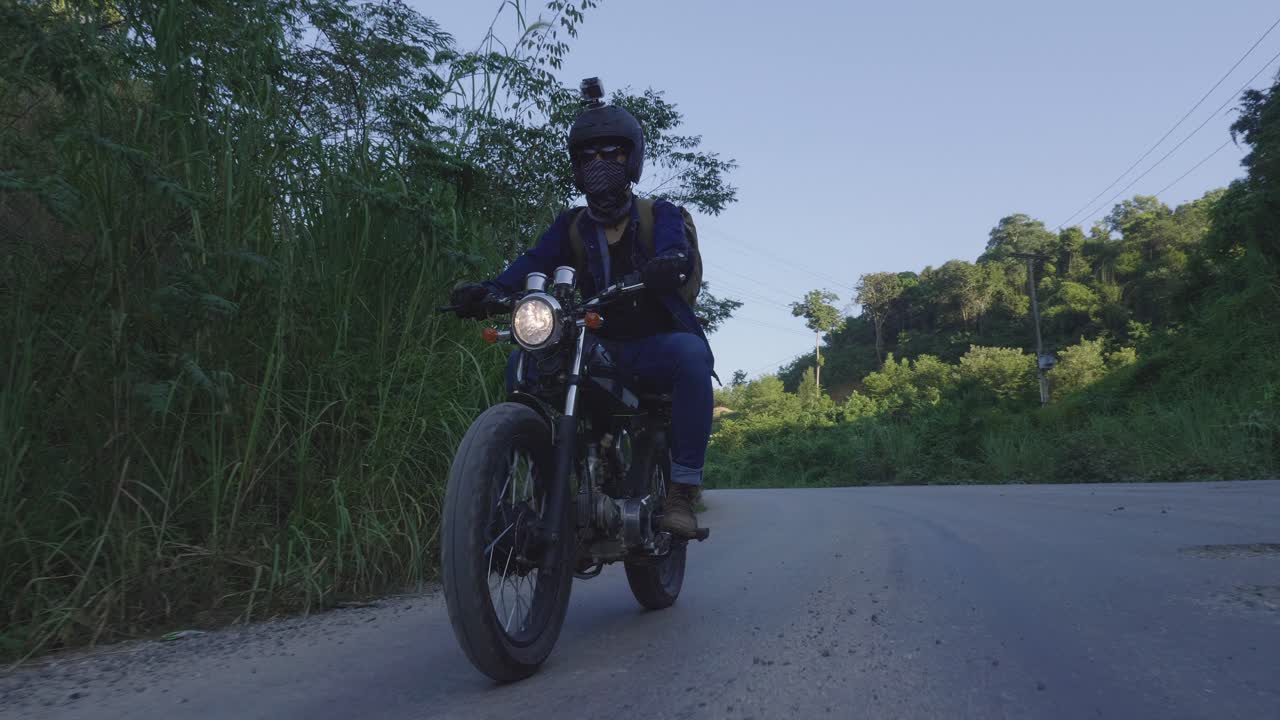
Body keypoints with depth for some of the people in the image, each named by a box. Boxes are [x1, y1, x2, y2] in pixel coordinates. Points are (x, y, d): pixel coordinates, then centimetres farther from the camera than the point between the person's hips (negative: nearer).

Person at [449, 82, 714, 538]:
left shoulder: (660, 215, 6)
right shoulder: (571, 226, 14)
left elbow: (677, 251, -17)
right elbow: (535, 261, -4)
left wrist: (668, 264, -44)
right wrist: (489, 291, -26)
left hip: (655, 345, -3)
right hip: (597, 347, 3)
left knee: (691, 354, -35)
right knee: (523, 360, -21)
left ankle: (682, 489, -31)